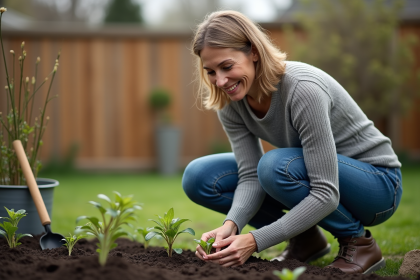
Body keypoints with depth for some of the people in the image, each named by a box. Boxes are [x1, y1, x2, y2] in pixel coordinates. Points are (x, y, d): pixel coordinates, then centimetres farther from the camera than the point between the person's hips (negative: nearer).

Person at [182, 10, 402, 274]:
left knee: (275, 165, -37)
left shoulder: (303, 89, -32)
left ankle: (359, 242, -11)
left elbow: (326, 195, -34)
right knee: (199, 177, -8)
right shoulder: (229, 102, -11)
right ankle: (306, 239, 4)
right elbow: (251, 176, -13)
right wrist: (231, 225, -34)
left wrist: (255, 241, -39)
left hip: (377, 184, -7)